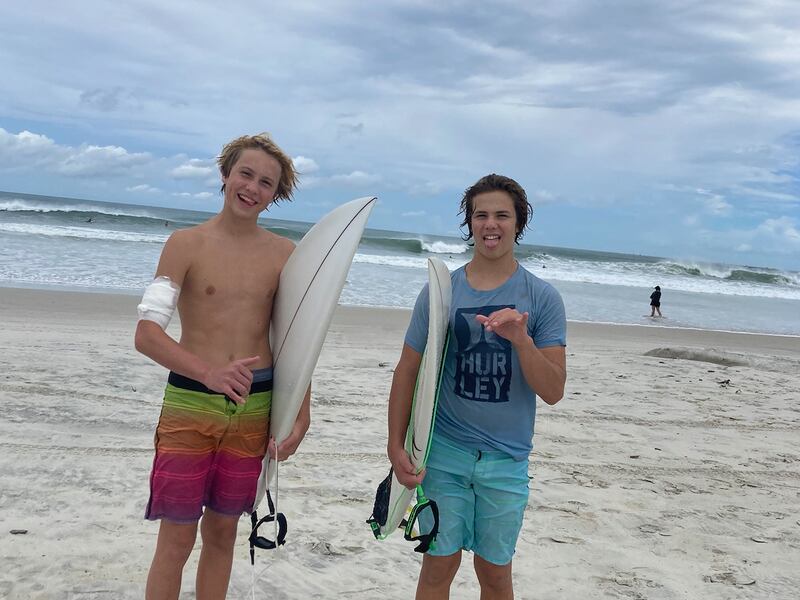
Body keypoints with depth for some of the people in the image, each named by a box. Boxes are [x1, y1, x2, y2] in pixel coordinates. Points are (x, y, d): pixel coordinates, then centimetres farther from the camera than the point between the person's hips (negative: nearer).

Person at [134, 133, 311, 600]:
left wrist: (301, 416, 1)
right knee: (177, 539, 2)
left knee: (223, 532, 15)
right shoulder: (186, 243, -4)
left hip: (255, 407, 3)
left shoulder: (285, 255, 4)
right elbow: (146, 334, -12)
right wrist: (209, 373, -27)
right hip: (190, 402, -3)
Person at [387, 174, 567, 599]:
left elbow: (553, 392, -7)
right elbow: (407, 372, 4)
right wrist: (396, 446, 1)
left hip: (506, 462, 0)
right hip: (443, 453, 0)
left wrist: (522, 340, -23)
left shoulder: (542, 298, -3)